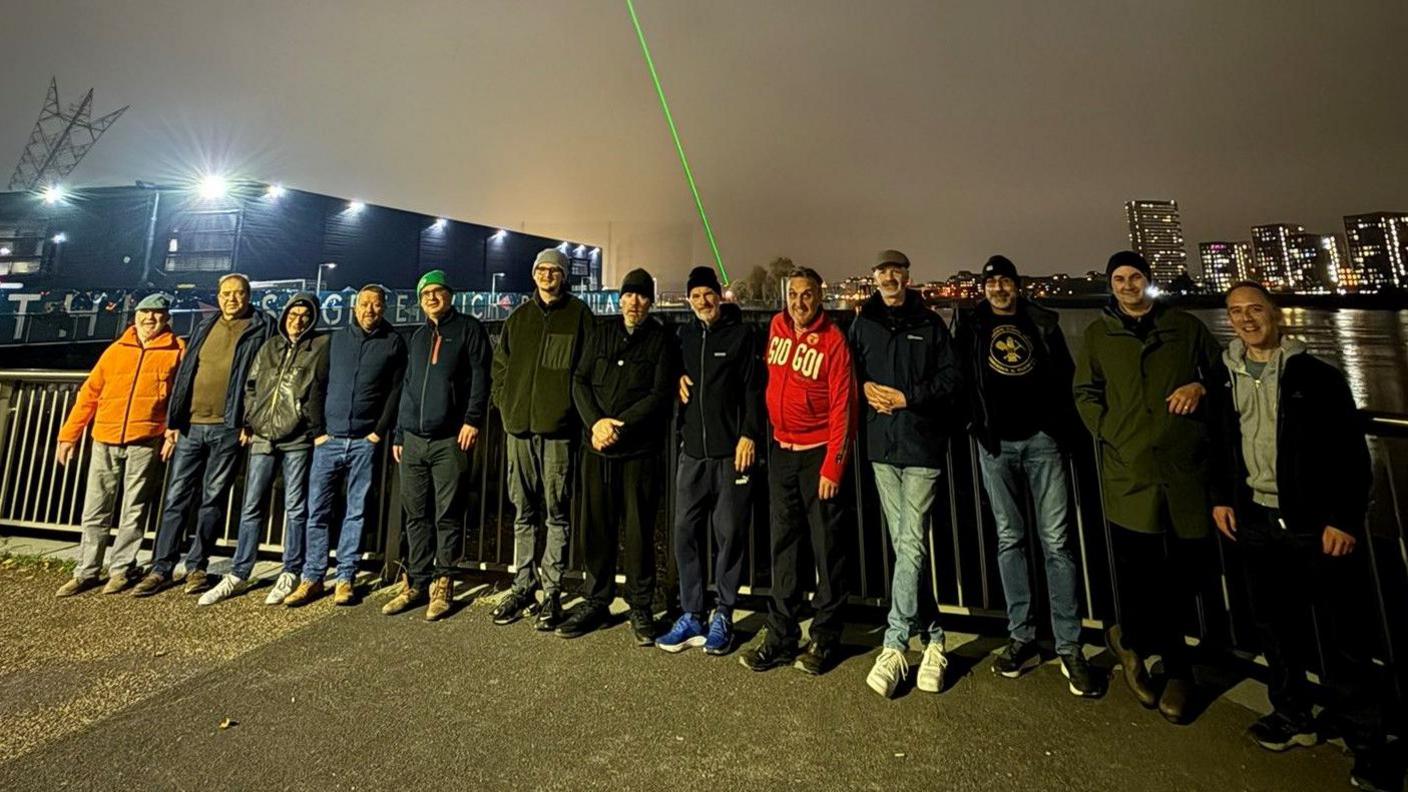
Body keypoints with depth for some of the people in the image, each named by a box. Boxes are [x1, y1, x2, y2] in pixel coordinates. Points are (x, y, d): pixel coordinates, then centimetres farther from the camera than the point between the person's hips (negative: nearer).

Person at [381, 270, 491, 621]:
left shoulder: (468, 328, 3)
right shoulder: (418, 336, 22)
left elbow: (480, 376, -7)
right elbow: (407, 387, 22)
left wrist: (472, 419, -17)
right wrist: (399, 434, 18)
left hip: (450, 439, -6)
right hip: (414, 440, 6)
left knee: (447, 514, 0)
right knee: (416, 515, 9)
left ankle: (442, 583, 10)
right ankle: (416, 582, 19)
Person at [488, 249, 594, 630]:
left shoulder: (578, 314, 3)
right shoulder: (519, 316, 16)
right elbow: (499, 364, 21)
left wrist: (576, 408, -6)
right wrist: (505, 403, 9)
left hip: (558, 427, -4)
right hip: (519, 426, 5)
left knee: (555, 512, 2)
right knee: (524, 511, 12)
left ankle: (551, 591, 12)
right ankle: (522, 587, 23)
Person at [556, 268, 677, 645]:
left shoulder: (661, 339, 1)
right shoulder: (602, 331, 12)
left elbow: (660, 395, -8)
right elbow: (580, 381, 6)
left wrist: (618, 427, -15)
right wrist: (596, 422, -10)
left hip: (640, 450, -3)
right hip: (597, 447, 4)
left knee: (638, 532, 4)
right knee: (597, 527, 11)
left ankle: (640, 608, 20)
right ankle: (596, 602, 27)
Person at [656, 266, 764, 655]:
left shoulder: (743, 334, 0)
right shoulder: (684, 335, 14)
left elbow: (754, 388, -5)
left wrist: (748, 435, -13)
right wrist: (678, 378, 4)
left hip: (732, 451, -4)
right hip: (692, 451, 5)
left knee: (729, 534, 3)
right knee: (686, 532, 6)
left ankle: (723, 617, 18)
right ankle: (691, 616, 20)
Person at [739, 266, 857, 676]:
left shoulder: (833, 340, -10)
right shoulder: (777, 326, 6)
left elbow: (842, 406, -12)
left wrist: (833, 466, -15)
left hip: (819, 453, -5)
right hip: (781, 450, 5)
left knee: (827, 546, 6)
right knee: (784, 545, 11)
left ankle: (824, 637, 22)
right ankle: (781, 634, 23)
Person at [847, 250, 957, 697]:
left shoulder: (929, 323, 5)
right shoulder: (863, 323, 11)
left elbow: (951, 379, 2)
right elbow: (851, 371, 16)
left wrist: (906, 397, -10)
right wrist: (866, 388, -4)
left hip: (923, 445, -3)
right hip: (882, 445, 3)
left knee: (912, 545, -6)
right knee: (903, 545, 8)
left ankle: (895, 646, 3)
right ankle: (932, 637, 24)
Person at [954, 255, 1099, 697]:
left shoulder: (1043, 323, 11)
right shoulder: (972, 327, 10)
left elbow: (1065, 376, 9)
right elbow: (961, 380, 6)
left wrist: (1066, 429, 1)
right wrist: (976, 423, -5)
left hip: (1042, 438, 0)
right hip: (997, 444, 0)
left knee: (1056, 541, -1)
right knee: (1010, 540, 6)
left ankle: (1069, 649, 7)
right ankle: (1021, 639, 16)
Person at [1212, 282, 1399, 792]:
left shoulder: (1316, 376, -4)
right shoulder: (1225, 377, 5)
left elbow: (1352, 453, -6)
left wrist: (1345, 518, -11)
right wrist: (1221, 497, 6)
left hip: (1317, 521, -3)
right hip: (1257, 520, 3)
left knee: (1343, 635, 3)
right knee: (1275, 626, 14)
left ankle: (1367, 743, 18)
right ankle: (1293, 716, 30)